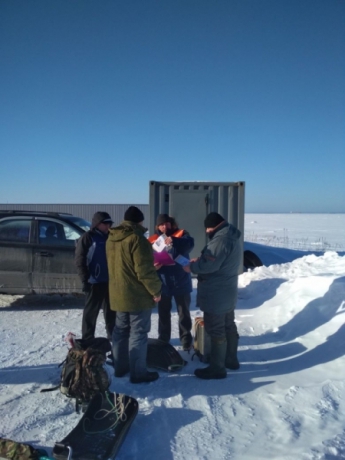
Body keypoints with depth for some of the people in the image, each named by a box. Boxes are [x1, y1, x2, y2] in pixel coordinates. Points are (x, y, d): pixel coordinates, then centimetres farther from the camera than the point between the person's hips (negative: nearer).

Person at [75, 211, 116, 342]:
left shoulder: (109, 237, 12)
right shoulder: (87, 237, -6)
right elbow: (80, 260, -10)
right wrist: (85, 279, -15)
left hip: (109, 281, 6)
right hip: (94, 282, -6)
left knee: (111, 311, 14)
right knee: (91, 311, 4)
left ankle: (113, 336, 26)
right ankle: (87, 339, 14)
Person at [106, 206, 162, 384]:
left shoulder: (111, 238, 9)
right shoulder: (136, 238, -18)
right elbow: (144, 270, -21)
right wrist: (155, 291, -12)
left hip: (118, 294, 8)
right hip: (137, 295, -8)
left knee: (121, 330, 17)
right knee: (138, 333, 0)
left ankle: (120, 367, 27)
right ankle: (138, 373, 8)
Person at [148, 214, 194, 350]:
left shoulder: (181, 234, -2)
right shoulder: (153, 240, 4)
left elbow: (189, 243, -23)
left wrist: (174, 240, -40)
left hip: (181, 282, -2)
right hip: (163, 283, 2)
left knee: (184, 312, 11)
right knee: (163, 313, 15)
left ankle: (186, 338, 25)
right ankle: (163, 338, 30)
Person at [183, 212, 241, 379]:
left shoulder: (221, 239, -23)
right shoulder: (231, 237, 12)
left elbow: (210, 265, -26)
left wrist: (192, 267, -11)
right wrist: (200, 260, 6)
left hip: (216, 295, -11)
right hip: (227, 292, 11)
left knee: (216, 330, -1)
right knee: (229, 326, 19)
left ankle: (217, 368, 9)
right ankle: (231, 359, 33)